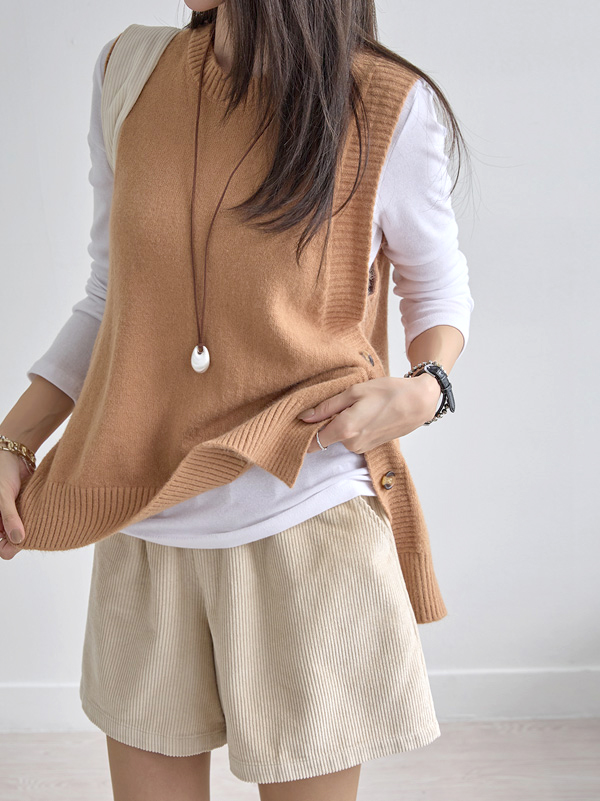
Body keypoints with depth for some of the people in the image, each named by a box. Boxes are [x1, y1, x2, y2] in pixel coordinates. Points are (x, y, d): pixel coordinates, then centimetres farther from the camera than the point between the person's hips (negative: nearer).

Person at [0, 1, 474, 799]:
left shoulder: (390, 107, -6)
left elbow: (439, 288, 9)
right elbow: (112, 302, 10)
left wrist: (423, 391, -13)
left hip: (305, 525, -3)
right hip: (145, 531, 3)